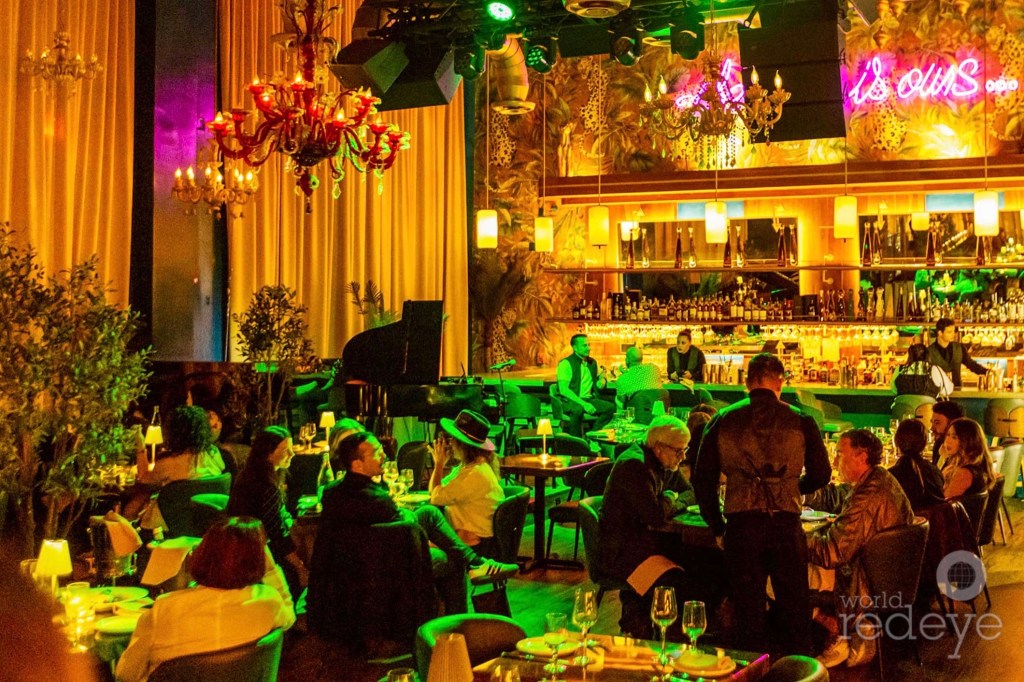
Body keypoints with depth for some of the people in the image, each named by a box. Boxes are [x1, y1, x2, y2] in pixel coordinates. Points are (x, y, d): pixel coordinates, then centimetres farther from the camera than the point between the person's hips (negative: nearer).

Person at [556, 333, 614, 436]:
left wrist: (600, 379, -4)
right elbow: (563, 389, -17)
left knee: (611, 407, -16)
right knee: (578, 409, -39)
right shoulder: (565, 363, -7)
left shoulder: (592, 362, 15)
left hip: (589, 399, 7)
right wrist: (583, 404, -24)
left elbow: (597, 387, 22)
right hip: (570, 401, -7)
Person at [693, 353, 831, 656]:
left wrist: (718, 529, 13)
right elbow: (821, 474, 7)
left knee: (749, 612, 11)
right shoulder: (800, 420, 2)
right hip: (786, 523, -1)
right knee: (794, 609, 12)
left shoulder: (723, 420, 4)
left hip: (741, 525, 1)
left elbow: (702, 480, 5)